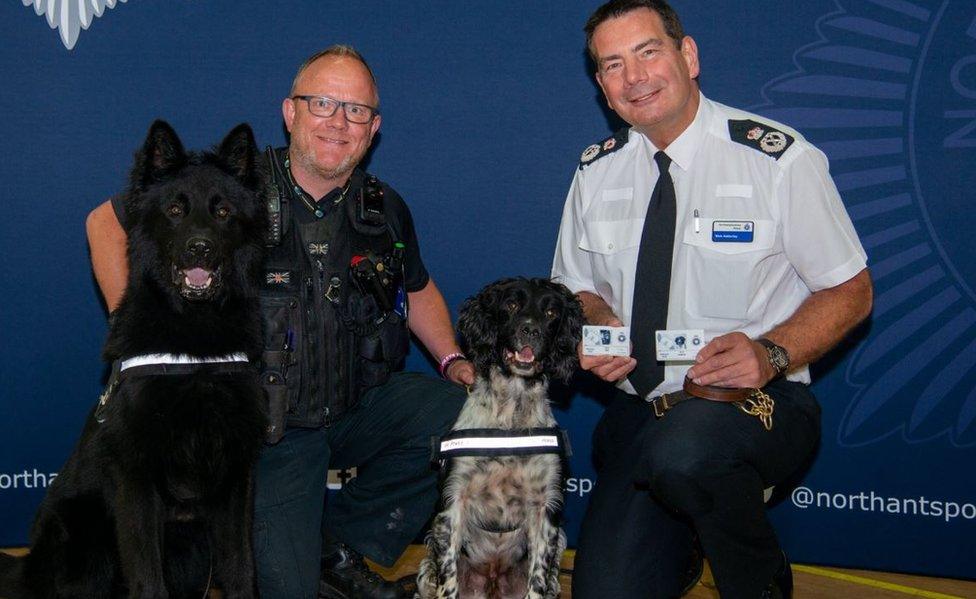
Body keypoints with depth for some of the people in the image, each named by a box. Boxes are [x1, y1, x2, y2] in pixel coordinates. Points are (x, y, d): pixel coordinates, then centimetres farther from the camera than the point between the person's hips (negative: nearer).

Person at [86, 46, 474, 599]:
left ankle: (340, 543, -1)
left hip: (361, 405, 4)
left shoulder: (385, 209, 3)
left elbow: (418, 288, 22)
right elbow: (106, 222, -2)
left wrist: (452, 359, 5)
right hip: (270, 429, -4)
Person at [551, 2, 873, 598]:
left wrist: (771, 353, -22)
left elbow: (851, 291, -4)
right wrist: (599, 323, -8)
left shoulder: (780, 157, -10)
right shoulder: (597, 171, 5)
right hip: (638, 409, 4)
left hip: (756, 399, -4)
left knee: (683, 451, -38)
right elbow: (581, 287, 16)